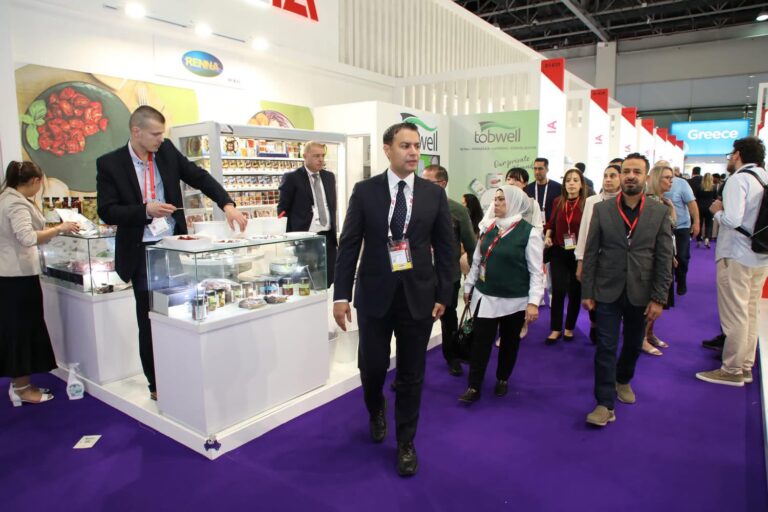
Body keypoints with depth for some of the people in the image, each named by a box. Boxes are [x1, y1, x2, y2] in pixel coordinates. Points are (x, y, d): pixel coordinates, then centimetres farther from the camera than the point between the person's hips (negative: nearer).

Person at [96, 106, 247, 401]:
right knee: (149, 320, 7)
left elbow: (199, 177, 2)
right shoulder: (109, 164, -6)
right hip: (142, 253, -3)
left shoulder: (168, 151, 2)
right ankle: (156, 383, 22)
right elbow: (106, 211, -8)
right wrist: (145, 210, -21)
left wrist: (227, 204, -12)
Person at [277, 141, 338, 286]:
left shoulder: (329, 176, 12)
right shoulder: (292, 178, -4)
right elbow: (283, 209, -4)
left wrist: (333, 229, 16)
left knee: (327, 282, 7)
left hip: (328, 237, 5)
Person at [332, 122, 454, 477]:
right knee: (371, 367, 9)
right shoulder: (365, 191, -2)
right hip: (375, 294, 0)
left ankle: (406, 443, 30)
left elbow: (445, 248, 4)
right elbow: (348, 245, -2)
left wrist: (443, 295, 1)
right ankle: (376, 410, 44)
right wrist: (341, 295, -6)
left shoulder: (434, 194, 1)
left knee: (411, 375, 10)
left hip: (419, 295, 1)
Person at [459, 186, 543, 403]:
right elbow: (477, 260, 11)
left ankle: (503, 379, 34)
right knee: (481, 341, 1)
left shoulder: (529, 232, -10)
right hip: (485, 296, 3)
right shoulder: (488, 228, 4)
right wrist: (468, 286, 13)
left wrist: (533, 301, -14)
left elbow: (536, 270, -10)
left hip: (515, 300, -3)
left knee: (509, 342, 13)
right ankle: (474, 387, 10)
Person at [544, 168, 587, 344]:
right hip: (558, 252, 2)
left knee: (574, 292, 10)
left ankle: (569, 328, 25)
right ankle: (556, 329, 12)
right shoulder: (558, 202, 3)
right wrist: (547, 236, -3)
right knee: (558, 291, 0)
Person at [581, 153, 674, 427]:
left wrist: (658, 298, -6)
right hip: (607, 291, -1)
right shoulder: (602, 209, -3)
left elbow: (664, 259, -2)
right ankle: (606, 404, 8)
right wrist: (587, 292, -5)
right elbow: (591, 253, -3)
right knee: (606, 348, -1)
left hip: (640, 293, 2)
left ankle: (623, 380, 45)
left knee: (633, 345, 18)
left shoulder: (659, 212, -2)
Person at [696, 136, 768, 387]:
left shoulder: (738, 179, -14)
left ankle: (732, 371, 9)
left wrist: (717, 211, -4)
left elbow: (732, 220, -23)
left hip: (737, 256, -8)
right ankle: (746, 367, 26)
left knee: (734, 315, 0)